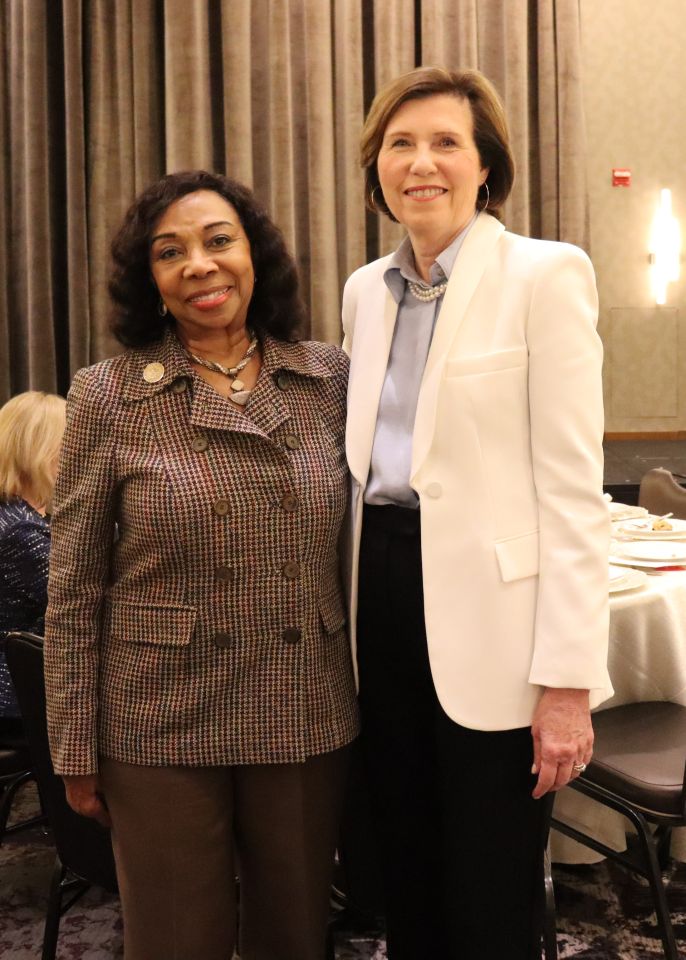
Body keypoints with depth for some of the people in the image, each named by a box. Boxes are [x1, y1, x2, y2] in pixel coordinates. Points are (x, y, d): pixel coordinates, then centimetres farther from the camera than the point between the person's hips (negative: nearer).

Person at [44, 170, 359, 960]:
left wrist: (371, 687, 7)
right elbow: (74, 595, -3)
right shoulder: (109, 396, -5)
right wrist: (76, 752, -2)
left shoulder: (330, 378, 1)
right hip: (162, 730, -2)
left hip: (309, 719, 3)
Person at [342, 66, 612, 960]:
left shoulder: (543, 274, -7)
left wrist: (566, 679, -15)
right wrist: (352, 614, 14)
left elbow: (572, 485, -12)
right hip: (383, 590, 6)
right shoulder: (365, 290, 11)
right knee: (407, 882, 18)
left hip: (487, 612, -6)